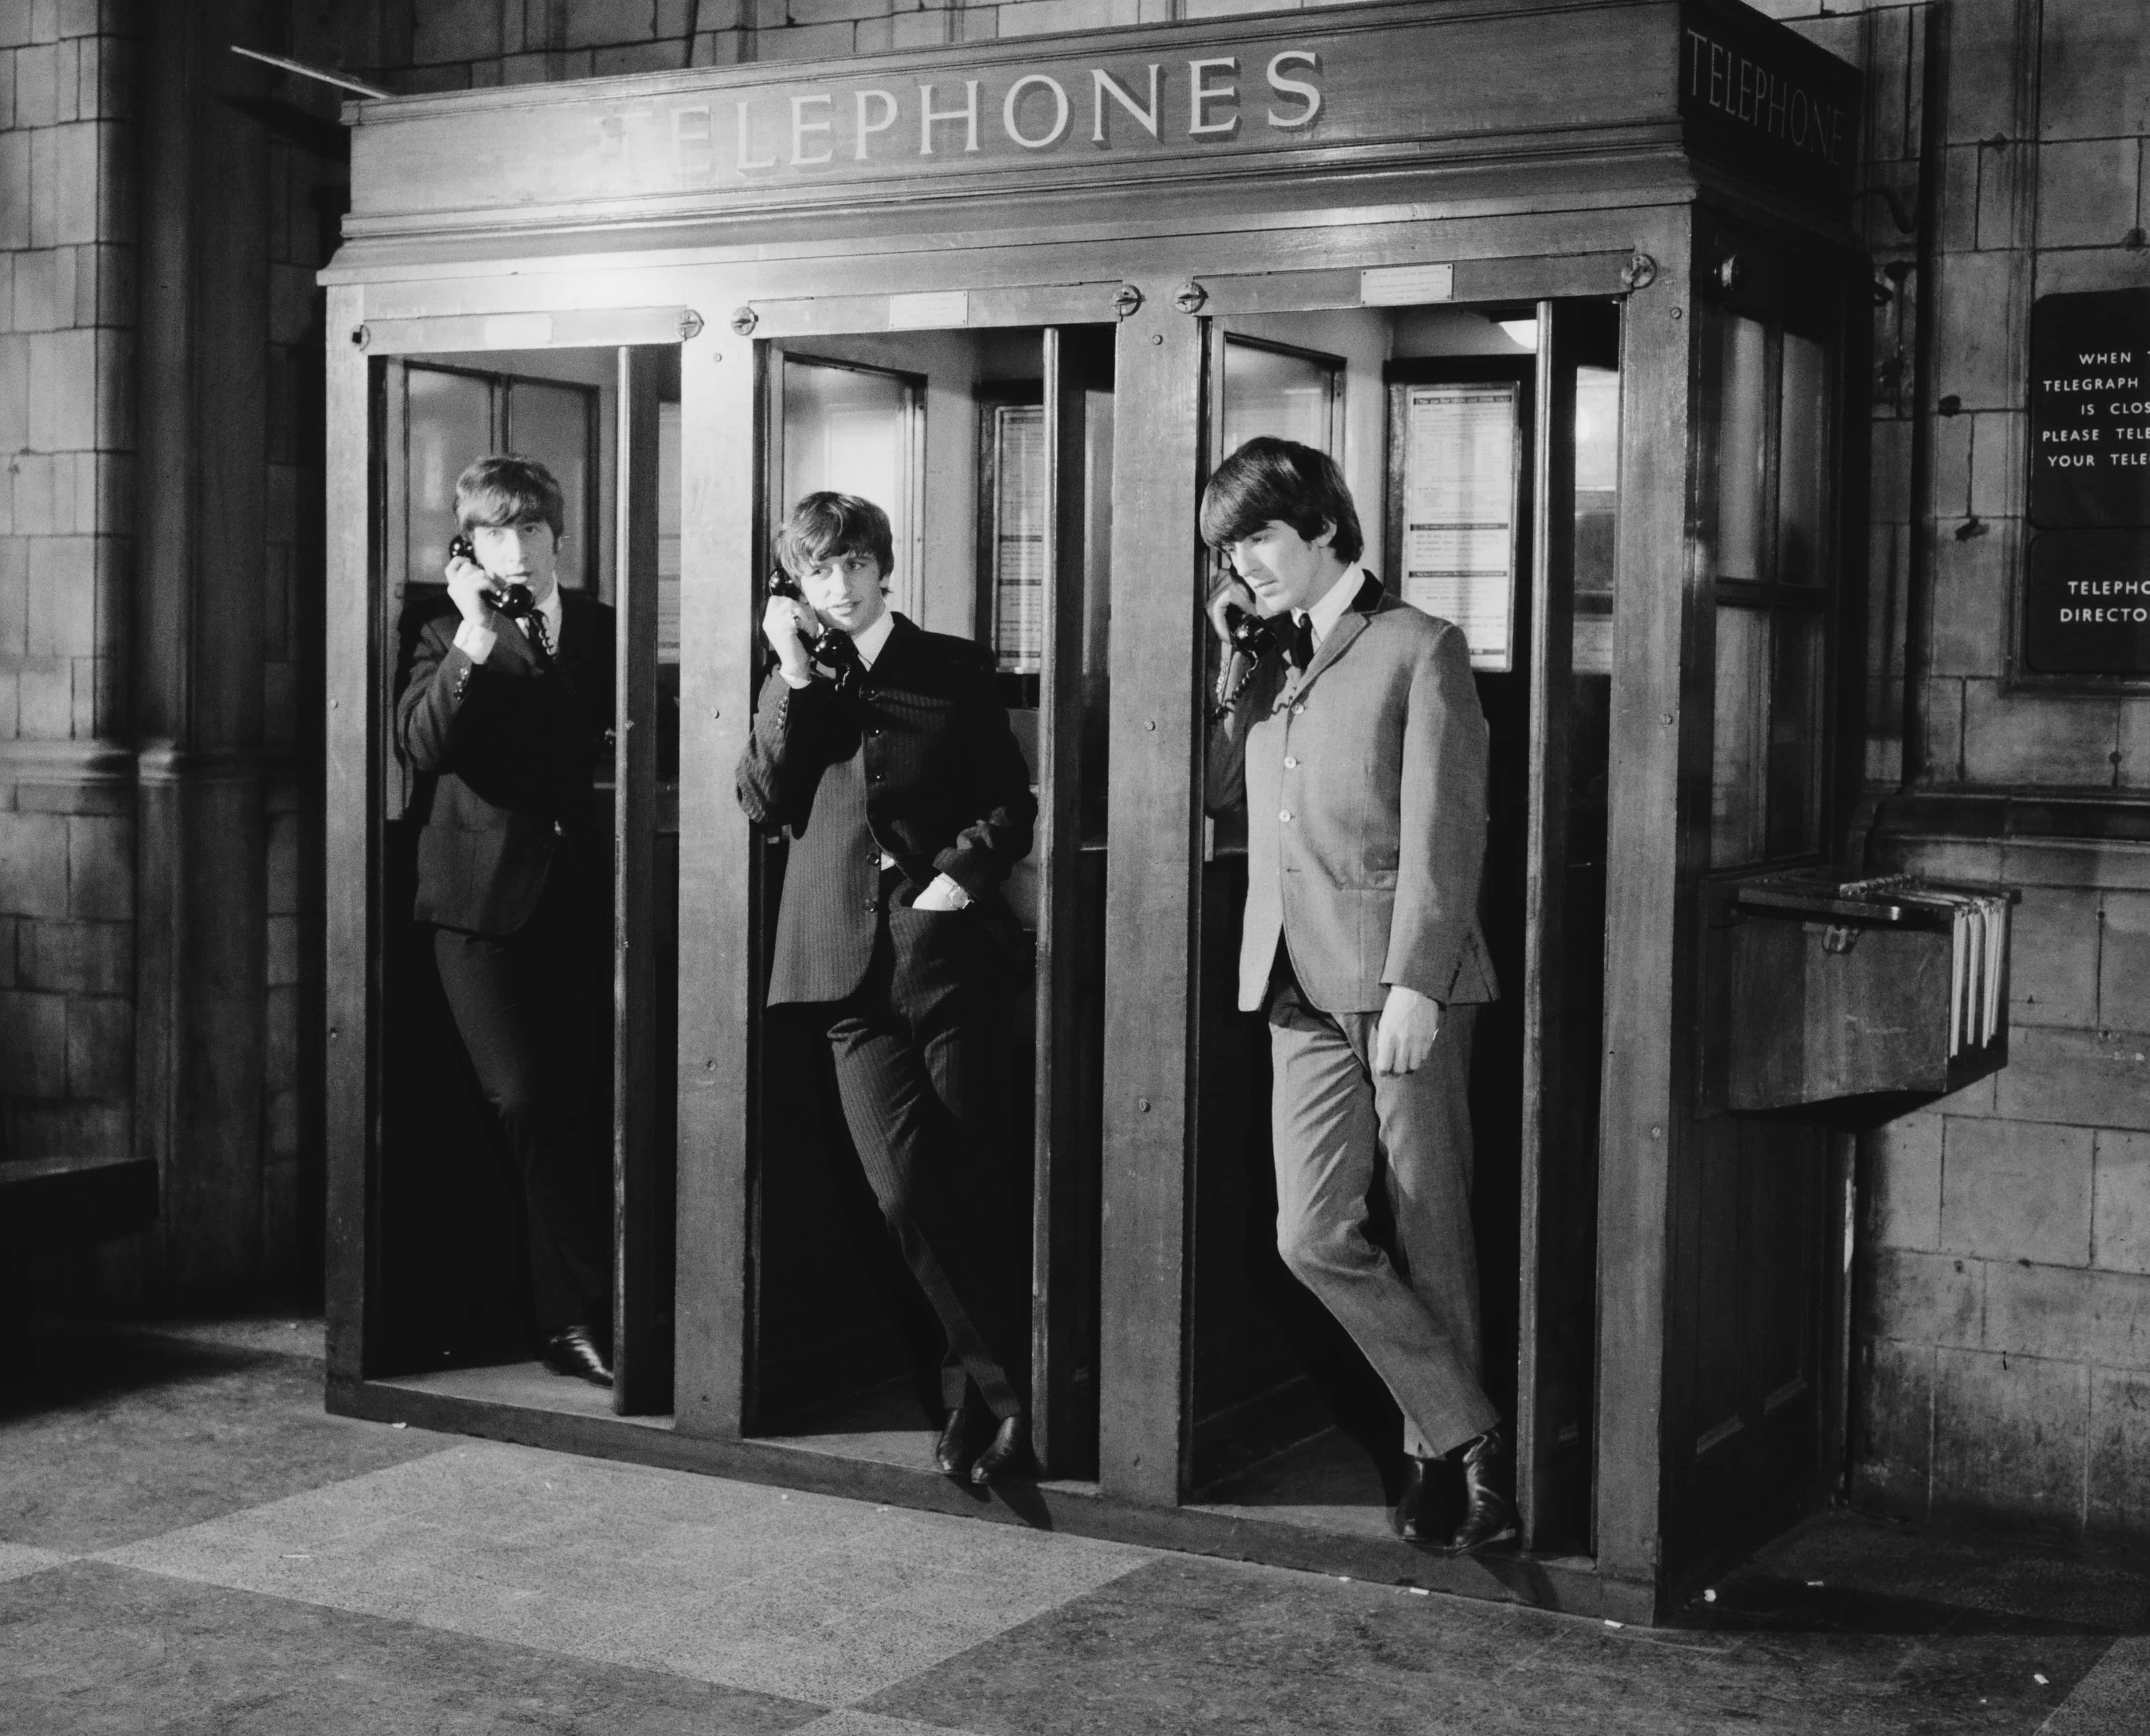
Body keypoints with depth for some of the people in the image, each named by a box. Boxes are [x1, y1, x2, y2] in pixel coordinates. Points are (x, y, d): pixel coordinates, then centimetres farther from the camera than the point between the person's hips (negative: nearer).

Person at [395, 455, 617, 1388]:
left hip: (584, 891, 2)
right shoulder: (448, 635, 4)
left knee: (583, 1102, 2)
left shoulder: (599, 627, 12)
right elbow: (421, 743, -14)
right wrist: (475, 639, -21)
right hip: (486, 898, -2)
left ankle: (573, 1315, 14)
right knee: (530, 1103, -7)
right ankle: (588, 1309, 1)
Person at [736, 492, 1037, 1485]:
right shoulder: (792, 685, 15)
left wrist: (965, 871, -10)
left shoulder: (953, 669, 8)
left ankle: (972, 1388, 15)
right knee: (905, 1189, -7)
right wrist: (795, 678, -5)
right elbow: (763, 802, 1)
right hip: (850, 962, 1)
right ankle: (1002, 1390, 6)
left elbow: (1012, 804, 7)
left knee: (966, 1181, 0)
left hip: (944, 949, -1)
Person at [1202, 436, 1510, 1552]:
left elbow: (1443, 834, -8)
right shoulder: (1266, 662, 18)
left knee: (1430, 1232, 2)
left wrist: (1414, 987, -15)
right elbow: (1217, 789, 17)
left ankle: (1439, 1454, 15)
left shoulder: (1419, 651, -2)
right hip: (1301, 989, 6)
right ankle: (1467, 1437, 6)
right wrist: (1233, 663, 9)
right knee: (1314, 1235, -5)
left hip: (1403, 980, -5)